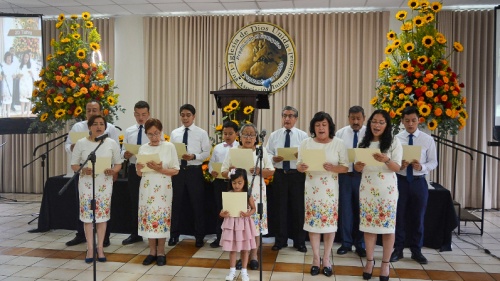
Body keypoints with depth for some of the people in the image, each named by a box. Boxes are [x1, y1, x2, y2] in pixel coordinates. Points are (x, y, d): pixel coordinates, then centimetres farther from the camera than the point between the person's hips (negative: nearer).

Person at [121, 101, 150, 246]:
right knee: (134, 201, 13)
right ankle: (135, 234, 26)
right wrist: (126, 154, -13)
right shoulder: (129, 131, 9)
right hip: (133, 169, 4)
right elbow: (123, 151, 9)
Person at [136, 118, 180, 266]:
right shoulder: (143, 148, 7)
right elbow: (139, 174, 9)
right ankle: (152, 251, 18)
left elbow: (175, 170, -3)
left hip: (163, 188, -3)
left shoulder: (169, 147, -2)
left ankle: (161, 252, 14)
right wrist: (139, 168, -14)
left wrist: (160, 169, -18)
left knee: (162, 218, 0)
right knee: (148, 217, 4)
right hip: (147, 188, 3)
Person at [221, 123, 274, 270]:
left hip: (256, 193, 0)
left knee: (255, 222, 0)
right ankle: (242, 255, 13)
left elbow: (271, 171, 5)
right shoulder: (233, 151, 7)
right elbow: (224, 172, 7)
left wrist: (260, 171, -13)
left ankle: (254, 255, 14)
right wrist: (231, 171, -14)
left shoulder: (262, 150, 7)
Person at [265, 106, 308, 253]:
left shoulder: (303, 135, 3)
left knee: (298, 209, 5)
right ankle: (280, 240, 22)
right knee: (280, 208, 9)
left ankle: (299, 242, 19)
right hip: (280, 175, 2)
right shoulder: (274, 135, 8)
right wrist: (273, 158, -16)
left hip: (297, 175, -1)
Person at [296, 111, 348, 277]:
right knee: (313, 221, 3)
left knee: (330, 221, 3)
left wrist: (333, 168, -22)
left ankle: (326, 259, 18)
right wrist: (302, 167, -19)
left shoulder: (338, 143, 0)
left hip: (330, 188, -1)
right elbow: (298, 166, 4)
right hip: (312, 187, 1)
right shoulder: (306, 143, 3)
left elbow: (345, 167, -3)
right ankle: (316, 258, 17)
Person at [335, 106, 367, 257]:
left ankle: (360, 244, 24)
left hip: (363, 176, -1)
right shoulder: (340, 133, 4)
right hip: (345, 175, 1)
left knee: (361, 210, 8)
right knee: (345, 209, 8)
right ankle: (346, 243, 22)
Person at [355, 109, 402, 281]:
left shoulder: (394, 142, -1)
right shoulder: (364, 143, 9)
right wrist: (358, 166, -15)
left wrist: (386, 160, -28)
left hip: (387, 189, -3)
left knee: (388, 226, 2)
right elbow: (357, 168, 9)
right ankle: (369, 261, 20)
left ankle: (385, 263, 15)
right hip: (367, 188, 3)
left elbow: (397, 167, -8)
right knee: (368, 225, 6)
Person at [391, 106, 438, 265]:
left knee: (418, 218, 10)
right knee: (399, 217, 7)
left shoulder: (428, 140, -1)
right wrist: (399, 165, -22)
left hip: (419, 182, 1)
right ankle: (398, 250, 21)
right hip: (400, 181, 0)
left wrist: (421, 167, -20)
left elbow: (433, 162, 0)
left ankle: (416, 251, 26)